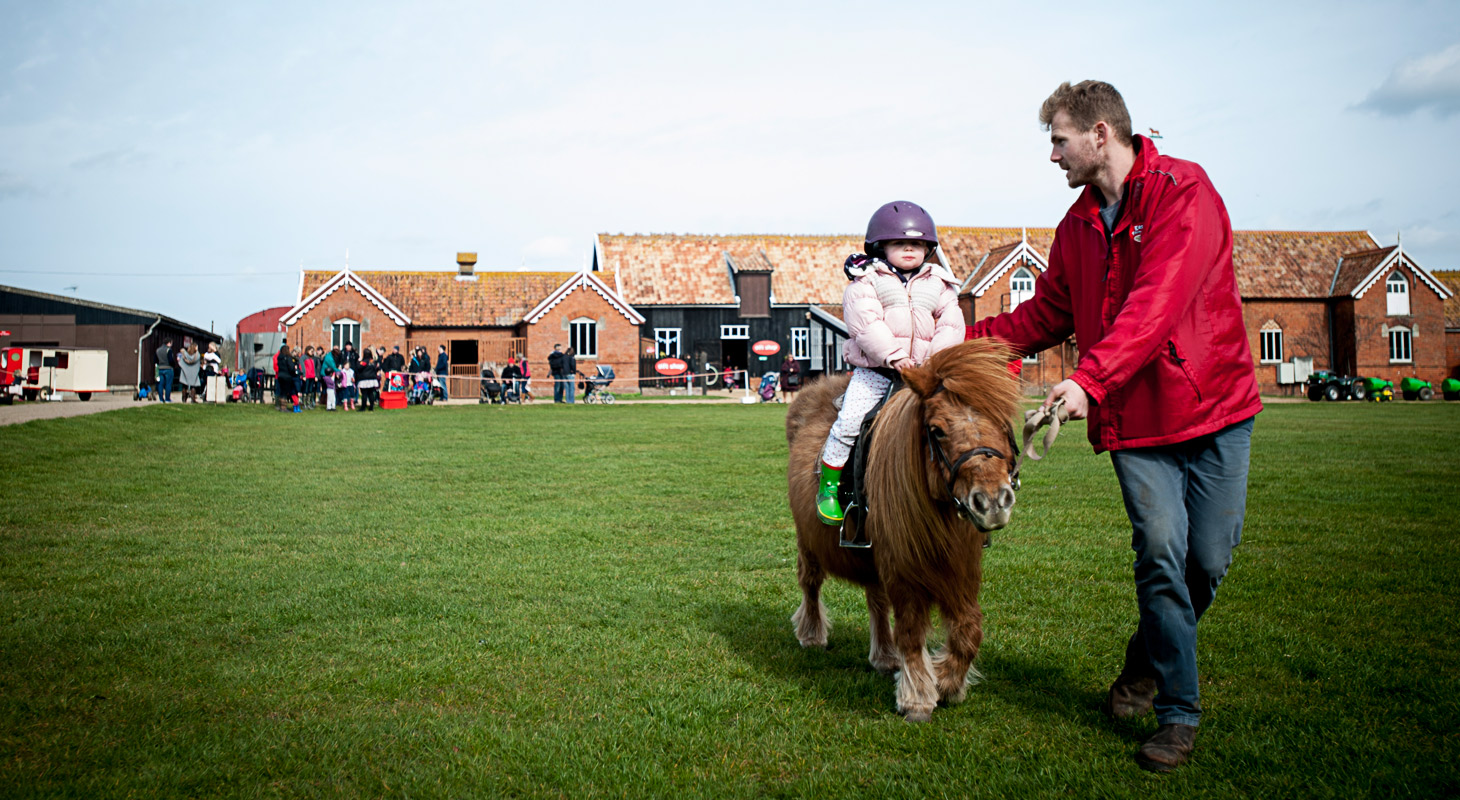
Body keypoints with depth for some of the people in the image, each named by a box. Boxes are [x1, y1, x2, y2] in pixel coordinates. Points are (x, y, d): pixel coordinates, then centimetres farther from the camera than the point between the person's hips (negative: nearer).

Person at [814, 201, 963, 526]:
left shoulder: (938, 285, 15)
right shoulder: (865, 282, 2)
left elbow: (952, 324, 6)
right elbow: (865, 322, -12)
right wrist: (893, 355, -23)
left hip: (926, 373, 3)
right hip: (874, 371, -3)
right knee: (849, 422, -14)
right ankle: (828, 485, 2)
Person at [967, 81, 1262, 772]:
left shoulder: (1183, 191, -11)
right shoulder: (1078, 224, 10)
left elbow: (1156, 303, -25)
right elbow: (1046, 315, 19)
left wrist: (1090, 378, -36)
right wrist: (965, 340, 10)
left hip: (1210, 409, -3)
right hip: (1132, 420, 4)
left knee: (1209, 558, 2)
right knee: (1160, 552, -6)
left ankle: (1149, 658, 29)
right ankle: (1178, 713, 6)